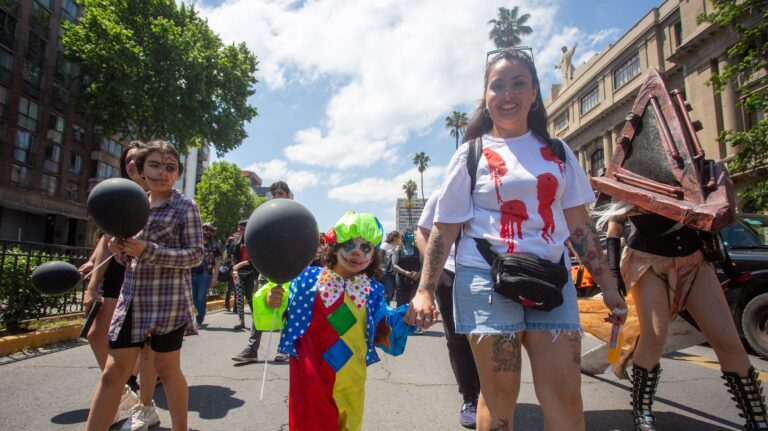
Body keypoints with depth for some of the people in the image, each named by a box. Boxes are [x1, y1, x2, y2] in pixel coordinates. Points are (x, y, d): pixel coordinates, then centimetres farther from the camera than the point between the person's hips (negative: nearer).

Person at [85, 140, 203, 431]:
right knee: (114, 371, 8)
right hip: (132, 298, 5)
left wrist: (148, 250, -22)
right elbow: (131, 258, 18)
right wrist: (120, 249, -6)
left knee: (166, 368, 7)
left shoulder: (185, 207, -6)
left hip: (168, 300, -5)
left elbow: (195, 254, -12)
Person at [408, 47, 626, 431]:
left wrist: (607, 283, 11)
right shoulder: (471, 155, 3)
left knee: (565, 394, 1)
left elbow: (579, 225, 14)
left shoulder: (557, 152, 12)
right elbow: (444, 228, -1)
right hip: (487, 280, -3)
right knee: (500, 394, 3)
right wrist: (425, 291, -7)